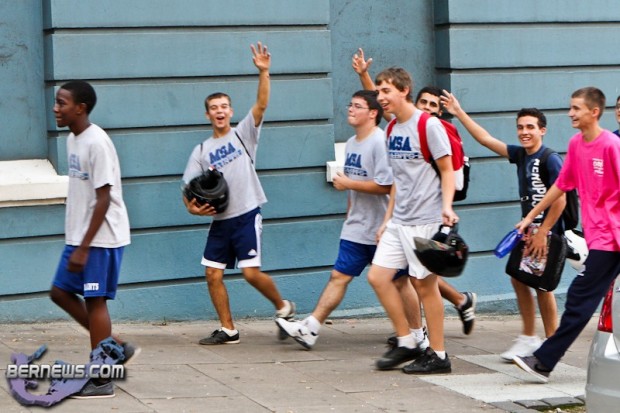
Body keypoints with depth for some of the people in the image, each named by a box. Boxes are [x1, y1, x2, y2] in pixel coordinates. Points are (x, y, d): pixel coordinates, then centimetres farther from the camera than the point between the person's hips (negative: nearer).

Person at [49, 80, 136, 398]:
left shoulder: (97, 143, -18)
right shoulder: (72, 139, 10)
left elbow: (103, 199, -20)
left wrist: (84, 248, -21)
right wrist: (76, 243, 18)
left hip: (101, 238, -9)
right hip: (79, 236, 9)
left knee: (94, 300, -3)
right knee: (60, 292, 11)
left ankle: (101, 380, 6)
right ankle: (118, 347, 20)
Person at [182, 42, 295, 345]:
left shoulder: (243, 134, 2)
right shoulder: (202, 150, 11)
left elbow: (261, 104, -12)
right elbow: (189, 187, 11)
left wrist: (263, 72, -26)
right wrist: (192, 207, -10)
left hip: (246, 215, -5)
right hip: (219, 220, 5)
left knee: (251, 272, -12)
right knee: (213, 274, 2)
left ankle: (283, 307, 12)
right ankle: (228, 330, 13)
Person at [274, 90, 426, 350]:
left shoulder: (380, 142, -17)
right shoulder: (351, 144, 12)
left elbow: (385, 185, -24)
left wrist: (348, 183, -16)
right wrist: (349, 214, 20)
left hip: (383, 229, -8)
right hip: (357, 228, 8)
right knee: (339, 276, 5)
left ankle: (417, 333, 17)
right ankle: (310, 329, 2)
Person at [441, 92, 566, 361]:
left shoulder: (551, 160, -15)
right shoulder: (520, 155, 7)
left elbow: (560, 200, -17)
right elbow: (486, 140, 10)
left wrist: (542, 233, -17)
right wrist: (459, 114, 8)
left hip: (547, 232, -8)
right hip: (527, 228, 8)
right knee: (519, 278, 8)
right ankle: (528, 339, 20)